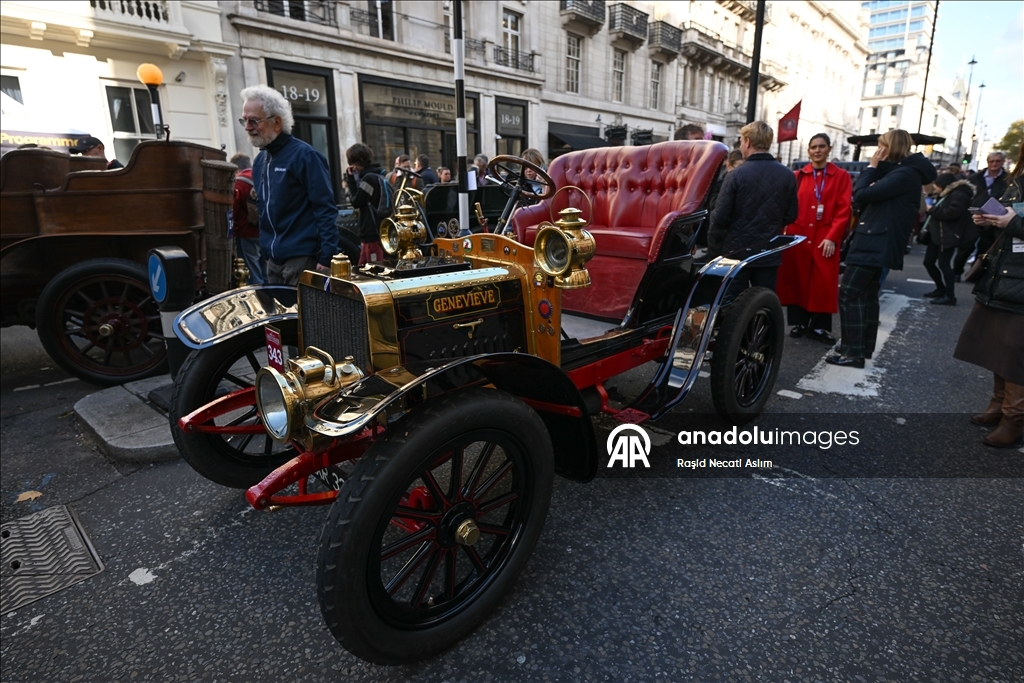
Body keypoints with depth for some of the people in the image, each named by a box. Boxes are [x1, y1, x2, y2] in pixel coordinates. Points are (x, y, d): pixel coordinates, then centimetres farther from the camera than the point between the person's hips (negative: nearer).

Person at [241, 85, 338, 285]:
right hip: (273, 259, 8)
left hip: (302, 257, -7)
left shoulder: (304, 155, -10)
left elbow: (325, 209, -15)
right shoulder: (260, 160, 13)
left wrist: (327, 257, -20)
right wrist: (266, 248, 14)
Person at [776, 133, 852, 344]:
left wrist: (832, 237, -12)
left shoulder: (841, 176, 5)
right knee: (796, 280, 4)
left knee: (824, 283, -1)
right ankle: (799, 323, 16)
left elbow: (843, 211, -2)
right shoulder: (798, 176, 9)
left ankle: (819, 327, 8)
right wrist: (784, 231, -9)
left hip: (826, 238, -1)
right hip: (797, 235, 1)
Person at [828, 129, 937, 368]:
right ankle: (862, 347, 25)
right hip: (877, 243, 11)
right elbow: (874, 194, 15)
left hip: (876, 244, -11)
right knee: (866, 295, 16)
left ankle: (853, 352, -10)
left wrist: (872, 166, -7)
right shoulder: (902, 171, 16)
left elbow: (861, 194, -20)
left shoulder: (905, 174, -15)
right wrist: (876, 168, 4)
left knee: (848, 294, -11)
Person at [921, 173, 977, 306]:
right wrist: (932, 209, -1)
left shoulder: (959, 195, -12)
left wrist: (932, 210, -16)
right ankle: (941, 289, 27)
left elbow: (951, 213, -25)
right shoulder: (947, 194, 20)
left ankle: (950, 296, -2)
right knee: (928, 262, 12)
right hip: (936, 234, 10)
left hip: (947, 236, -10)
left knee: (943, 264, -8)